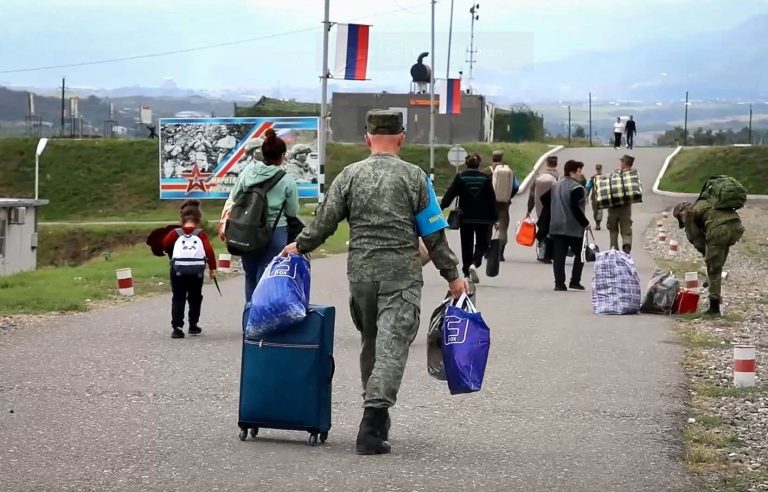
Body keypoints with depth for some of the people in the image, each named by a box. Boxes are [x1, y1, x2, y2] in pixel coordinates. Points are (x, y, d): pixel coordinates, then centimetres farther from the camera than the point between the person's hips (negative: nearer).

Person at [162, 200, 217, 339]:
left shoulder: (175, 233, 3)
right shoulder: (201, 234, 1)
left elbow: (165, 244, -8)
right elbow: (209, 250, -8)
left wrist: (171, 254, 12)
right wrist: (212, 268, -3)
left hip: (178, 271, -1)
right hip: (196, 271, 1)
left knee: (178, 299, 2)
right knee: (195, 298, 20)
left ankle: (177, 327, -10)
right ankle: (193, 325, 27)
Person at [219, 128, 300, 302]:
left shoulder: (247, 172, -2)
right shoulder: (287, 181, -10)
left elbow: (232, 200, 6)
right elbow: (293, 213, 0)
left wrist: (224, 224, 20)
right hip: (275, 234, -4)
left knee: (250, 277, 18)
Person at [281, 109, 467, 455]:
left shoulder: (350, 176, 4)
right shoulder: (414, 177, -1)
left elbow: (325, 221, 4)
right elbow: (434, 234, 0)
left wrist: (299, 246, 22)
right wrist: (452, 275, 8)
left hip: (360, 273, 3)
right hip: (402, 274, -3)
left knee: (370, 343, 17)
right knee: (392, 346, -7)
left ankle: (376, 418, 24)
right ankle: (372, 427, -18)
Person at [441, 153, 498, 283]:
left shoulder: (460, 178, -3)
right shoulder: (485, 178, -2)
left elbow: (449, 195, -9)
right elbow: (492, 199, 0)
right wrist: (494, 218, 5)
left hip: (466, 218, 1)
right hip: (483, 218, 0)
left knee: (466, 245, 10)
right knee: (481, 243, 12)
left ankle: (467, 273, 9)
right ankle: (474, 263, -14)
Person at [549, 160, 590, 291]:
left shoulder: (556, 186, 14)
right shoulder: (577, 188, -13)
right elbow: (576, 208, -19)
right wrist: (585, 223, -11)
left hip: (556, 227, 7)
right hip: (574, 228, -7)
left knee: (559, 256, 4)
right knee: (579, 255, 7)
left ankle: (559, 283, -1)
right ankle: (575, 281, 2)